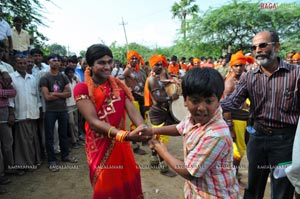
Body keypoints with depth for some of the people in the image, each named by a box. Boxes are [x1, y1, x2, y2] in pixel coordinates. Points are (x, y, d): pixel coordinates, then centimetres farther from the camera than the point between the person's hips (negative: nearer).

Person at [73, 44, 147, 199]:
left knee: (128, 184, 19)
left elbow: (132, 110, -9)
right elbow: (93, 122, -22)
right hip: (100, 147, -4)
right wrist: (124, 135, -36)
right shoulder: (82, 88, -12)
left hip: (121, 145, 4)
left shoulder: (118, 84, 3)